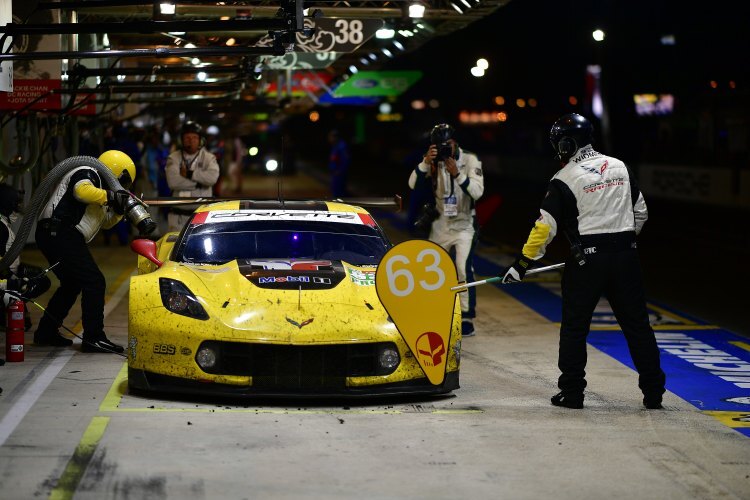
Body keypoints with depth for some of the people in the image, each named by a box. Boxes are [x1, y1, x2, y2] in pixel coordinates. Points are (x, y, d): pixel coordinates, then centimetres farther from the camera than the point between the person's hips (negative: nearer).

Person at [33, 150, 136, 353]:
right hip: (60, 232, -11)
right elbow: (82, 191, -27)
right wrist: (110, 196, -20)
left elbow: (105, 221, 30)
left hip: (52, 235, 11)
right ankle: (93, 338, -15)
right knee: (94, 282, -13)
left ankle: (46, 333, 28)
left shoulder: (97, 184, 27)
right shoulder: (87, 173, -3)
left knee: (72, 284, 22)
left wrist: (119, 210, 13)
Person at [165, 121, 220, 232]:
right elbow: (173, 181, -13)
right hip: (179, 215, 1)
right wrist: (198, 183, -12)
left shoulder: (208, 158, 5)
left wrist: (189, 173, -13)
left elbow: (213, 177, -17)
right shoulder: (173, 158, 5)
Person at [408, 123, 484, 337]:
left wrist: (457, 174, -35)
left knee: (464, 269, -19)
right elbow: (413, 184, -16)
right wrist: (426, 162, -30)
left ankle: (467, 318, -16)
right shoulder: (433, 162, -4)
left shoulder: (470, 160, -11)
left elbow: (477, 191, -23)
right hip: (441, 225, 4)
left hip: (463, 225, -4)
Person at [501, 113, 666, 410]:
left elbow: (545, 226, -12)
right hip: (625, 257, 4)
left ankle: (571, 393, 7)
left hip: (587, 260, -4)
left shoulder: (565, 179, -7)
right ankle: (653, 392, 8)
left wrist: (523, 263, -6)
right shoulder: (621, 168, 10)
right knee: (637, 323, 8)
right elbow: (640, 213, 18)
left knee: (574, 326, 7)